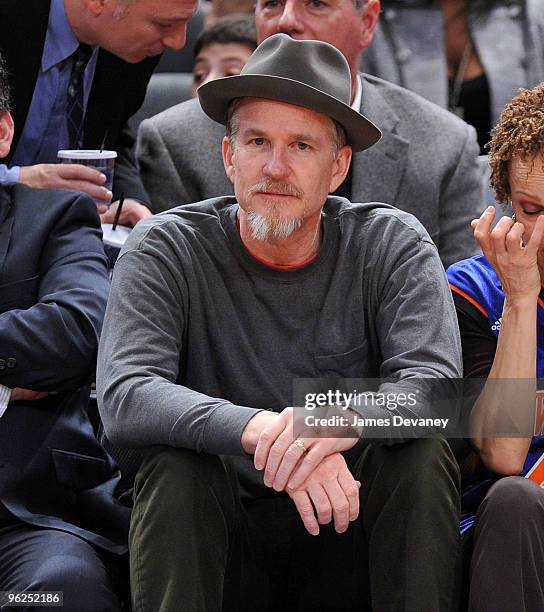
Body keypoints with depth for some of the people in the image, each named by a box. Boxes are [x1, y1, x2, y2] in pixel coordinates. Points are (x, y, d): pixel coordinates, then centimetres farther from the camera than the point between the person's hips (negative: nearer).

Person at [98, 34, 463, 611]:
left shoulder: (392, 245, -3)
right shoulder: (165, 250, -6)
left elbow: (434, 386, -18)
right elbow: (123, 396, -22)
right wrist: (261, 431, -39)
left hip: (348, 538, 1)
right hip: (220, 546, -1)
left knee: (424, 454, -25)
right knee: (177, 465, -29)